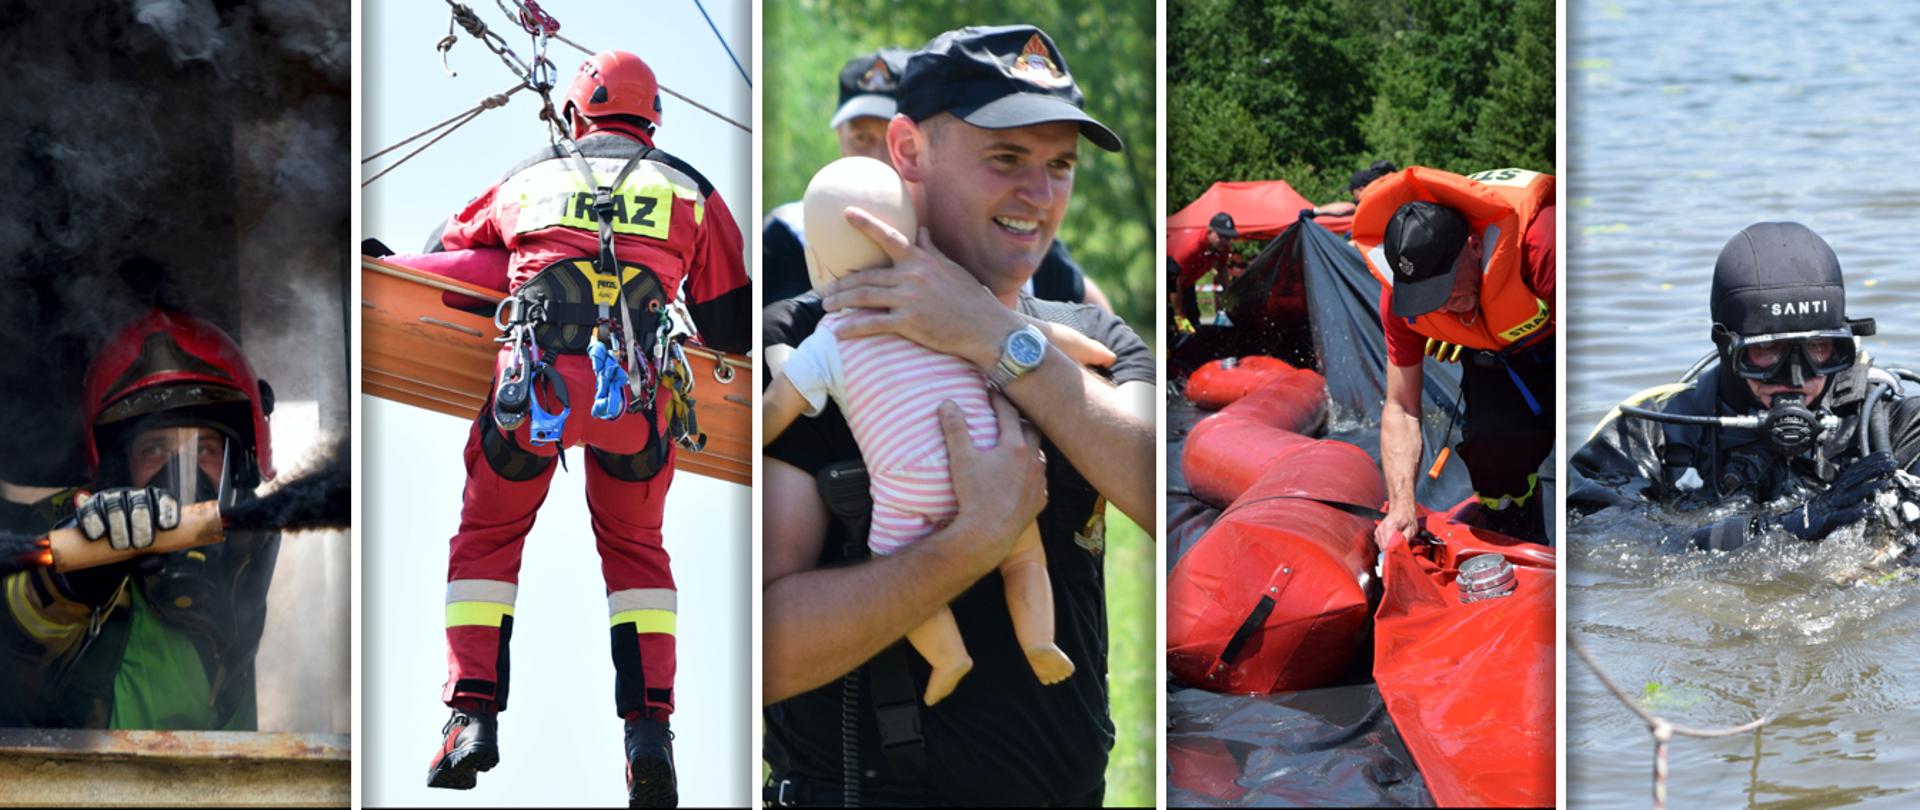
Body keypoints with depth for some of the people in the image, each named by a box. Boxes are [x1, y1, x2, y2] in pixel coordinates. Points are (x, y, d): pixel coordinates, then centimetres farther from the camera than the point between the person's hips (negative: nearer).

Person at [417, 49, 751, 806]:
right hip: (636, 395, 0)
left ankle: (472, 713, 4)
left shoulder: (528, 178, 22)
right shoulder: (688, 190, 20)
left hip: (535, 382, 0)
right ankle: (649, 729, 3)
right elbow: (731, 327, 19)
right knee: (636, 550, 20)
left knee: (487, 539, 20)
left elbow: (445, 249, 37)